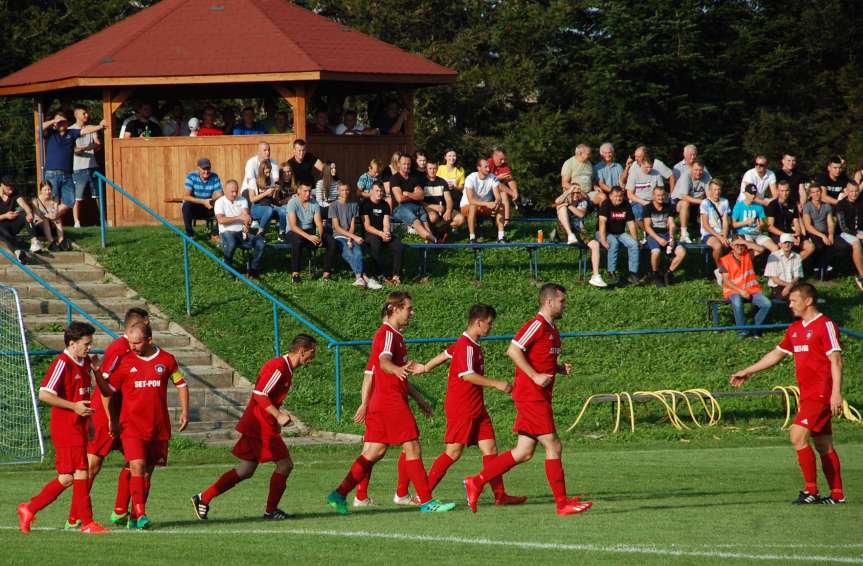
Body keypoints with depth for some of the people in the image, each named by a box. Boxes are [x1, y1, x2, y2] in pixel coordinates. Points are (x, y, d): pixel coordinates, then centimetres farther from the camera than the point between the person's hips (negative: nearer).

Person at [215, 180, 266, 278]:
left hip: (242, 232, 4)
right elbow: (220, 220, -16)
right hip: (227, 232, -4)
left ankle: (253, 269, -3)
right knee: (231, 244, -39)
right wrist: (239, 217, -24)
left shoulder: (242, 200, 12)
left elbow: (246, 215, -6)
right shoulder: (220, 202, 0)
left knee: (261, 243, -19)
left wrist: (247, 225, -29)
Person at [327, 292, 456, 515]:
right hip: (392, 402, -10)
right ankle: (426, 502, -4)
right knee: (413, 449, -6)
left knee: (373, 453, 6)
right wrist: (397, 369, -54)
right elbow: (384, 361, -32)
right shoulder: (388, 334, -12)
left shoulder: (394, 335, 21)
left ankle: (339, 495, 2)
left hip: (381, 403, 10)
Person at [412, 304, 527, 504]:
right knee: (453, 452, -6)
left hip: (476, 409, 9)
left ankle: (500, 495, -1)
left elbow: (445, 354, 28)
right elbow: (467, 375, -25)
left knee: (490, 448, 1)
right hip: (461, 408, -9)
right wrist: (496, 384, -23)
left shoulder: (472, 345, 15)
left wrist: (426, 367, 43)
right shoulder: (466, 346, -15)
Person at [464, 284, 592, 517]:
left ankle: (476, 482, 13)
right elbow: (513, 350, -21)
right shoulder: (537, 325, -12)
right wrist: (536, 377, -23)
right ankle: (562, 503, -3)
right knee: (553, 447, -7)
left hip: (539, 399, 10)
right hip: (531, 398, -10)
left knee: (524, 453, 8)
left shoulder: (552, 330, 18)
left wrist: (561, 368, 8)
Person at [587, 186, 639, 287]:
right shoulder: (606, 205, -14)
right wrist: (603, 240, -35)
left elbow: (631, 224, 3)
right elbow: (602, 223, -25)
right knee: (613, 243, -36)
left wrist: (635, 240, -7)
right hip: (606, 233, -5)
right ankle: (611, 273, -33)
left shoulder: (626, 205, 2)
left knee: (633, 244, -20)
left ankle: (633, 273, -18)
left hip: (620, 233, 5)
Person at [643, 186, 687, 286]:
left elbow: (671, 225, 7)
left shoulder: (668, 207, 13)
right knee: (656, 252, -36)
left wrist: (671, 238, -13)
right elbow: (647, 227, -7)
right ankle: (655, 274, -10)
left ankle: (669, 273, 0)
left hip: (666, 234, 4)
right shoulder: (648, 208, -1)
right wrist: (658, 239, -20)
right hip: (653, 235, -4)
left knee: (682, 252, -20)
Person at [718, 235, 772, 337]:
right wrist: (740, 291, -15)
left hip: (751, 290, 3)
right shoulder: (725, 260, 3)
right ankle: (743, 330, -23)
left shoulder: (748, 256, 12)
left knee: (767, 304, -23)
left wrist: (745, 242, -5)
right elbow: (726, 281, -4)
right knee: (737, 302, -39)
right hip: (733, 291, -3)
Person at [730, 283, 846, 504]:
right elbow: (777, 354, 26)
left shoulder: (825, 326, -9)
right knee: (823, 446, 9)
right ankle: (837, 494, 12)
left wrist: (836, 393, -22)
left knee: (798, 436, -16)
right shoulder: (795, 329, 16)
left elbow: (836, 361, -14)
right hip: (807, 395, 8)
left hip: (821, 395, -8)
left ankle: (811, 490, -13)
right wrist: (747, 372, 28)